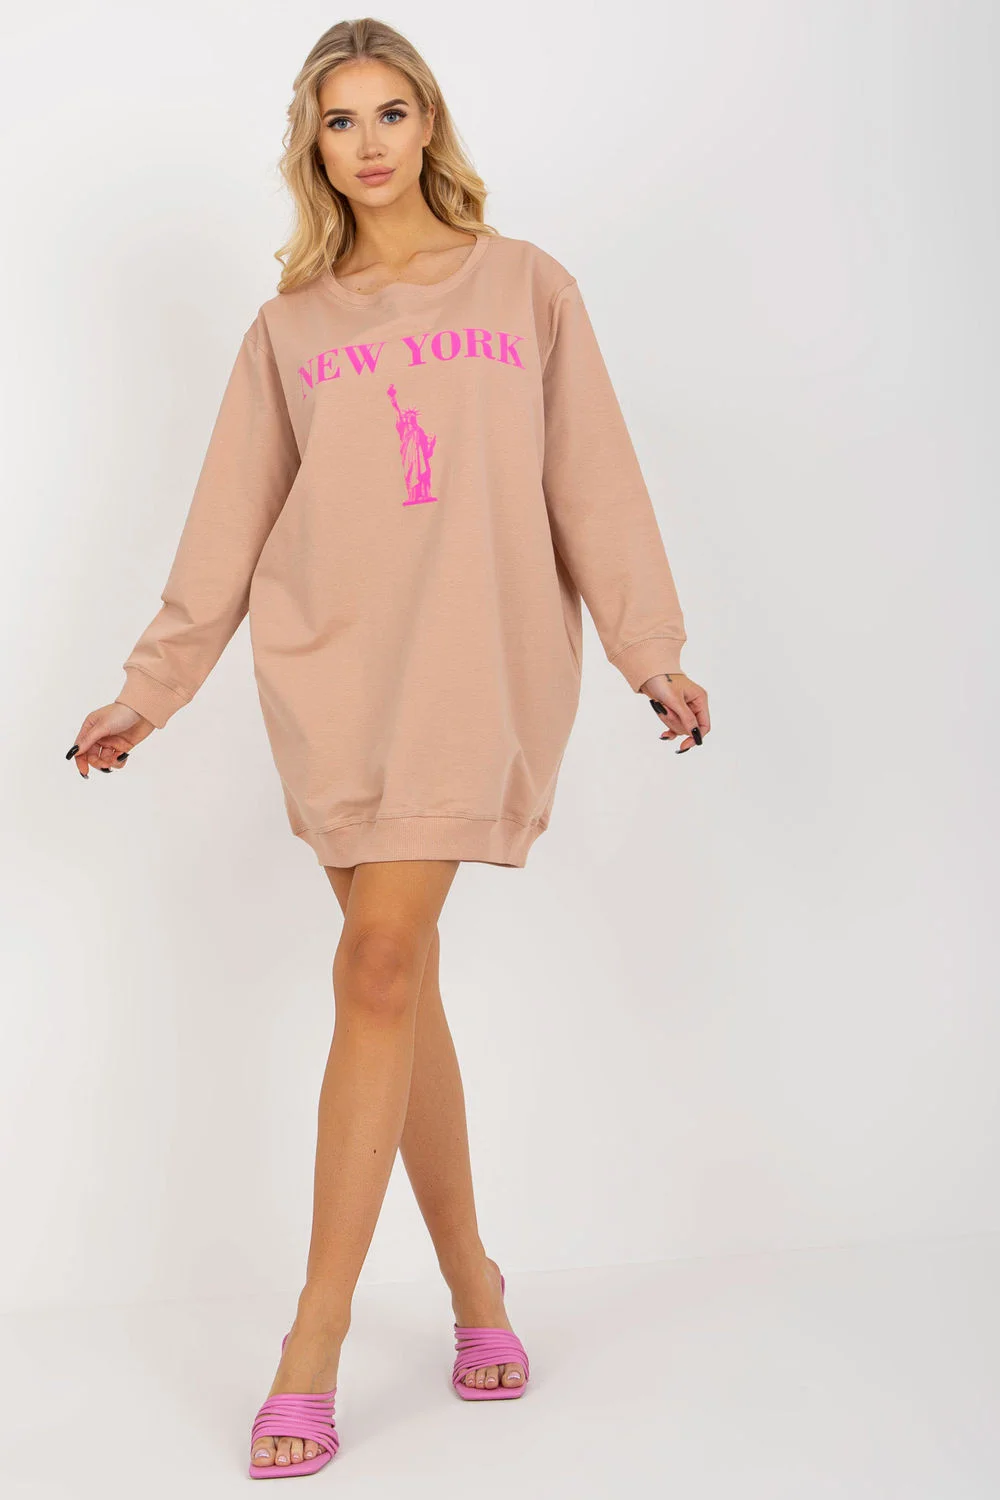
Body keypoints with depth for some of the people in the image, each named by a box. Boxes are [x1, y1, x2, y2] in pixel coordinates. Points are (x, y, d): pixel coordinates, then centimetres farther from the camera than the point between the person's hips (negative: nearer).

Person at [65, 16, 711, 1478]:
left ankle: (314, 1348, -7)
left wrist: (654, 650, 2)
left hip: (474, 666, -2)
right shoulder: (289, 326, 15)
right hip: (325, 667, 2)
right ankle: (473, 1283, 18)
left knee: (378, 970, -12)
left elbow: (592, 480, 8)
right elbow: (228, 525, 15)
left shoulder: (526, 287, 11)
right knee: (400, 981, 2)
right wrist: (151, 688, 12)